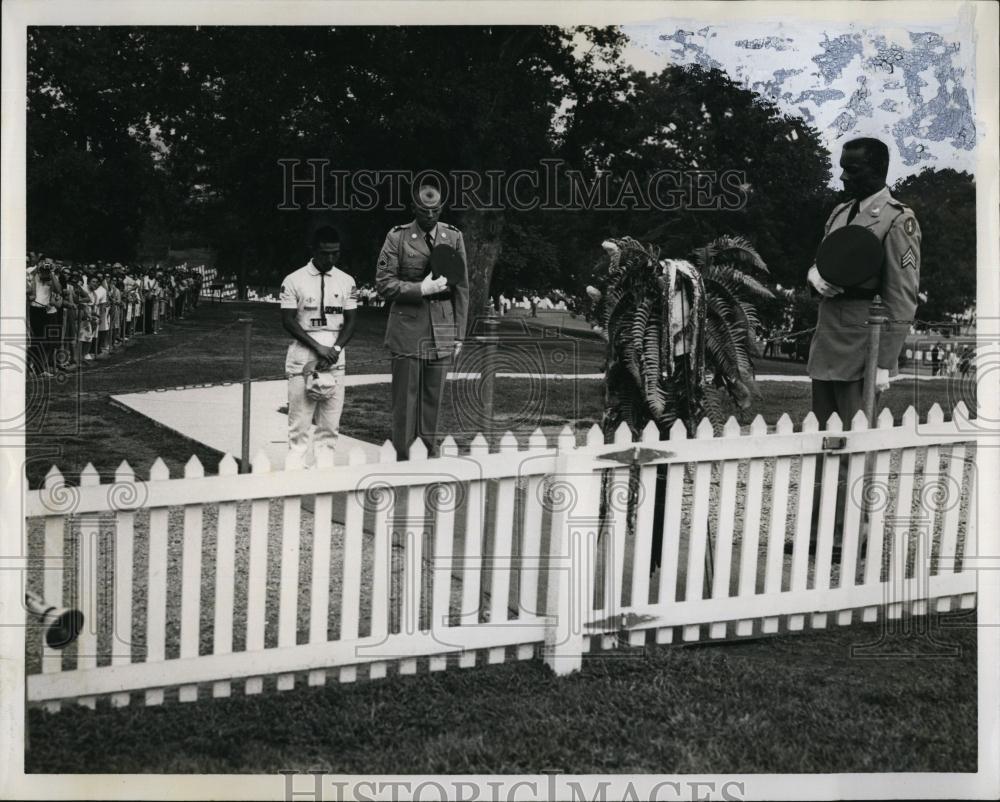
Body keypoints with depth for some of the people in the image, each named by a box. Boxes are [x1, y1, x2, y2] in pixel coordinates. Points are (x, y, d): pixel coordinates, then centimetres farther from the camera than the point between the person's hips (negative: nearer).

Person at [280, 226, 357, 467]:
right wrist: (318, 347, -13)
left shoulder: (347, 281, 8)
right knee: (300, 423, -4)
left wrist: (335, 349, -8)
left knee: (330, 424, 2)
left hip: (335, 358, 3)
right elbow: (288, 321, -4)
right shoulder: (294, 280, -1)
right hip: (302, 356, -3)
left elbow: (350, 321, 8)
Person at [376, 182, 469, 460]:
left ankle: (432, 456, 13)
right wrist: (421, 288, -15)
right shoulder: (397, 237, 1)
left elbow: (461, 288, 10)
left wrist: (459, 333, 7)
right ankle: (402, 458, 7)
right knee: (405, 398, 0)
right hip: (407, 330, -2)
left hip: (442, 331, 2)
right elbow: (383, 284, -3)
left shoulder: (454, 237, 9)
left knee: (434, 398, 5)